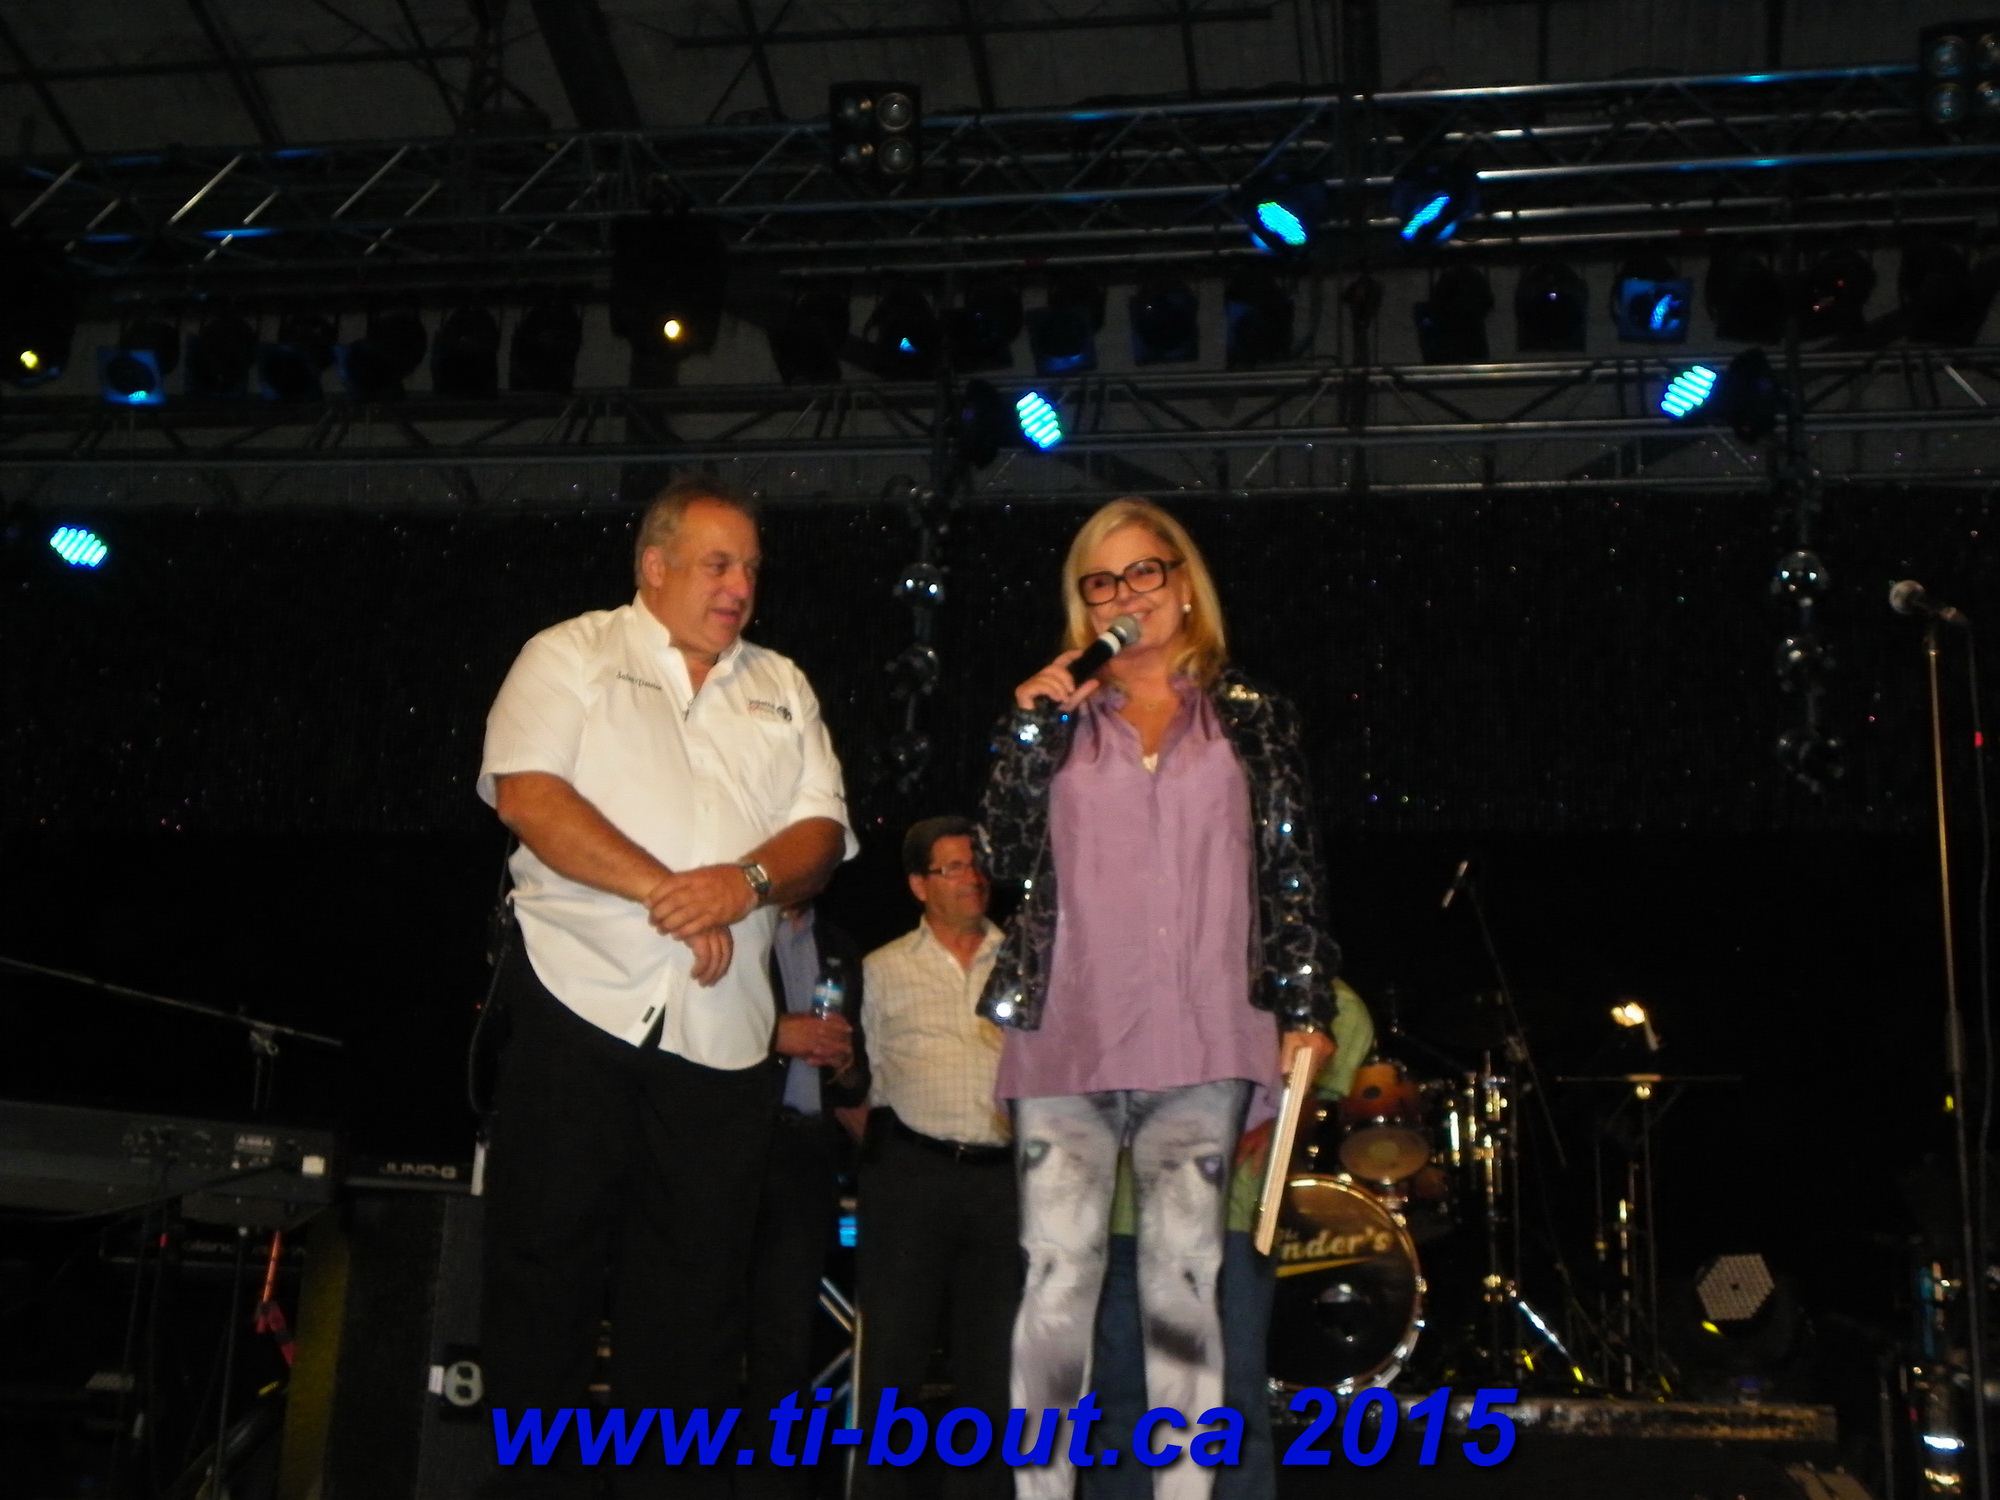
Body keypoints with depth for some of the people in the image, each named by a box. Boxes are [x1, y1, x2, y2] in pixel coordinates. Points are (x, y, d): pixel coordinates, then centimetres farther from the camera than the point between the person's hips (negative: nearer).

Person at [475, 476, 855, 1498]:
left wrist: (747, 880, -12)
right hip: (580, 1002, -3)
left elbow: (822, 833, 10)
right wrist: (666, 893, -14)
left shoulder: (782, 691, 20)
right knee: (546, 1265, -1)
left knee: (696, 1289, 4)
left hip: (723, 1030, 4)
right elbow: (527, 793, -9)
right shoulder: (573, 655, 7)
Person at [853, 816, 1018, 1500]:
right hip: (912, 1172, -1)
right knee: (895, 1346, 0)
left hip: (1004, 1176, 1)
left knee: (991, 1354, 6)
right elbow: (864, 1080, 11)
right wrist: (877, 1155, 2)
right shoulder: (884, 969, 10)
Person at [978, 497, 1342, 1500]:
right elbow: (1006, 862, 5)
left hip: (1199, 1039, 0)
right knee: (1059, 1270, -3)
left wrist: (1307, 1008, 2)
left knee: (1184, 1271, 1)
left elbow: (1293, 872, 10)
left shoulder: (1251, 721, 13)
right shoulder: (1057, 719, 15)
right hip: (1066, 1036, 1)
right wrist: (1028, 728, -2)